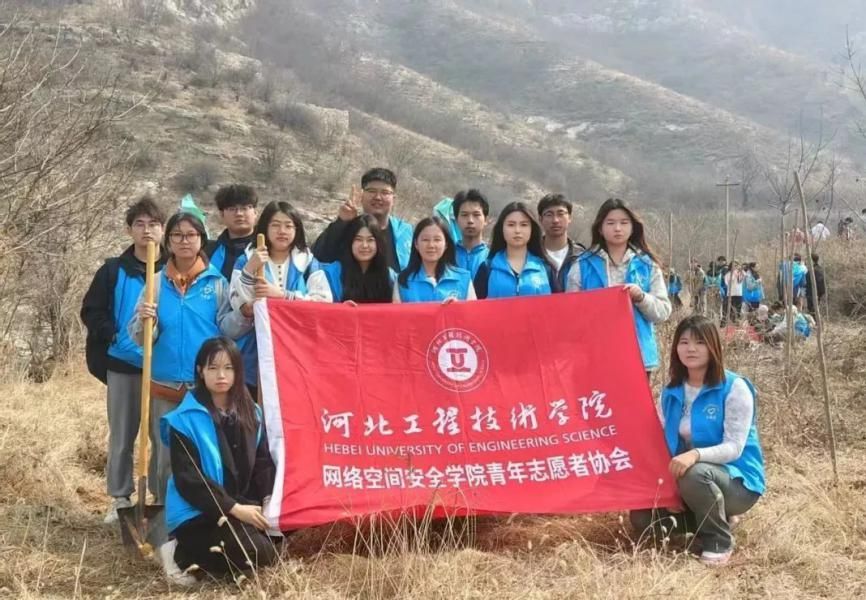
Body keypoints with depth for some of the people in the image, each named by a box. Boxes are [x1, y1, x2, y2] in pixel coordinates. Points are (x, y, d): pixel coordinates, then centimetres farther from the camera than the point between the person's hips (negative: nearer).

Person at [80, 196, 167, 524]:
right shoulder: (114, 270, 2)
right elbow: (90, 311, 5)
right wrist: (114, 336, -9)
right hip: (123, 365, 1)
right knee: (121, 437, 10)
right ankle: (120, 499, 20)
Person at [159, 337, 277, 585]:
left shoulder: (251, 413, 7)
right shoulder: (185, 419, -12)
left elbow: (263, 461, 9)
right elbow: (187, 479, -16)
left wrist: (269, 498, -10)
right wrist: (234, 508, -20)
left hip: (243, 505, 7)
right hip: (197, 512, -7)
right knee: (260, 554, -23)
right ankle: (181, 553, -4)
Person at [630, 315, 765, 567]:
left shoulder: (735, 387, -14)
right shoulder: (671, 391, 3)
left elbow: (734, 448, -22)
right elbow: (663, 440, 6)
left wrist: (696, 454, -40)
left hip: (737, 480, -6)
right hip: (685, 477, 6)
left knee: (695, 474, -38)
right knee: (642, 517, -12)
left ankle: (720, 540, -10)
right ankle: (712, 519, 12)